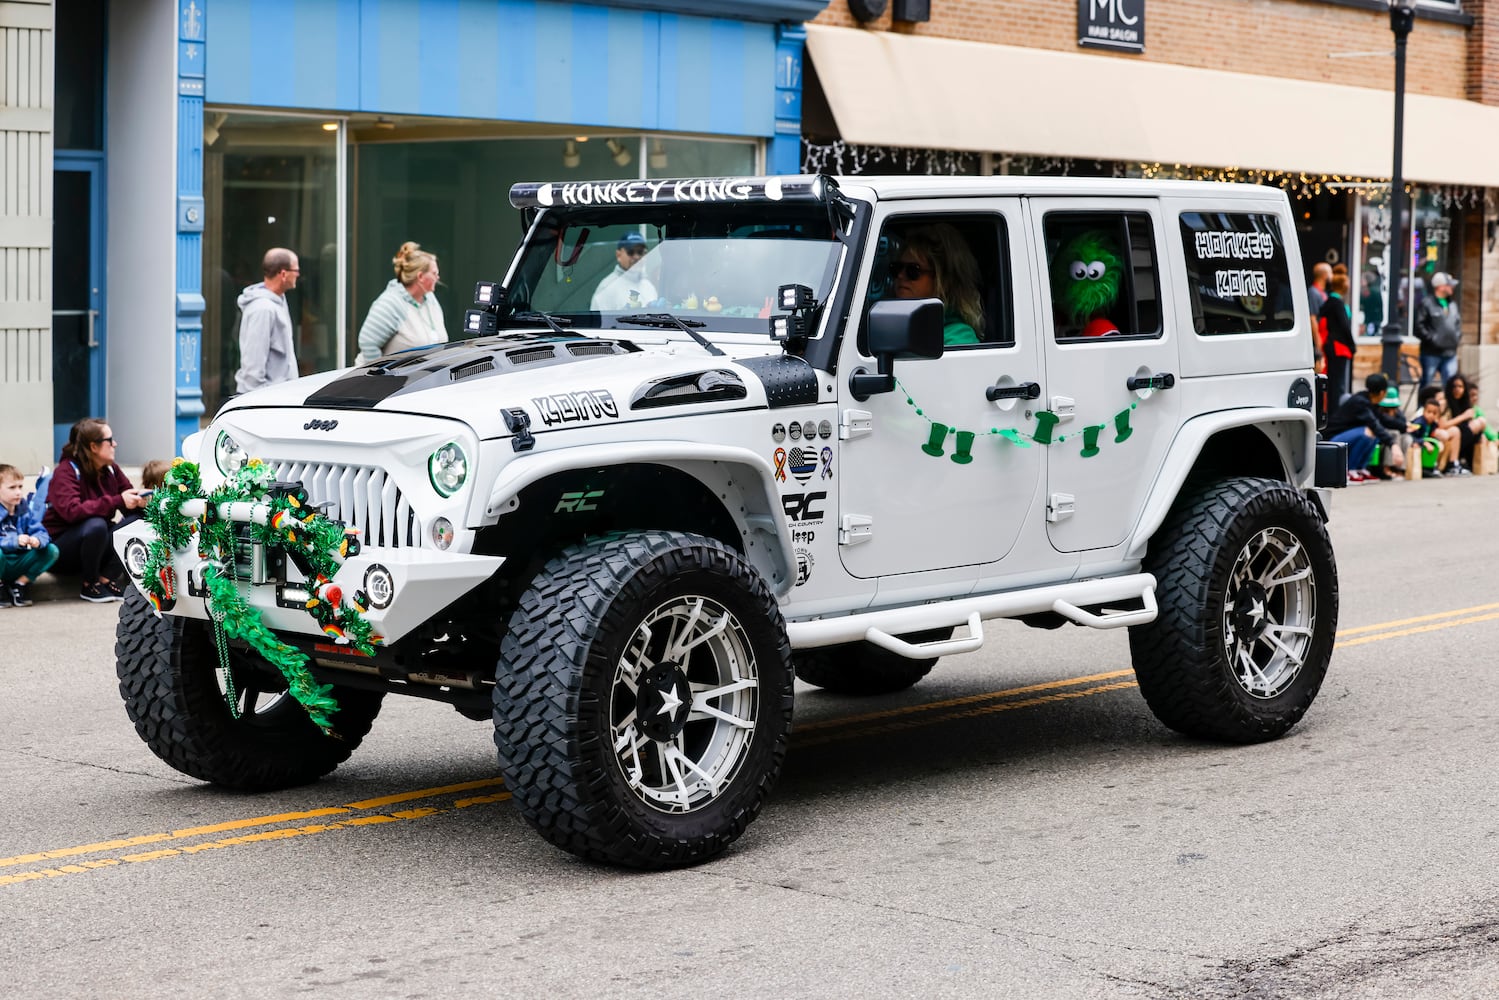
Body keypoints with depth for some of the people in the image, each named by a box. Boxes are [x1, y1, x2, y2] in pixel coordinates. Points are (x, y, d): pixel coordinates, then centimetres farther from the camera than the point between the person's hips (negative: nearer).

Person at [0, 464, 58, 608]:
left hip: (18, 564, 5)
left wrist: (37, 540, -29)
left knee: (52, 550, -13)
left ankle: (20, 583, 1)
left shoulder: (24, 510, 4)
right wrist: (14, 541, -39)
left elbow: (41, 532, -6)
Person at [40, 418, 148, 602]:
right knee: (95, 525, -36)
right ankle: (90, 585, -15)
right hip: (61, 544, -6)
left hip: (97, 543, 6)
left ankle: (107, 578, -13)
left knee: (137, 521, -16)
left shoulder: (111, 469, 2)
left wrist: (139, 500, -20)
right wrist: (118, 501, -36)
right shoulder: (67, 471, -17)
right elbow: (72, 511, -33)